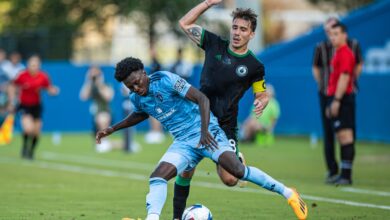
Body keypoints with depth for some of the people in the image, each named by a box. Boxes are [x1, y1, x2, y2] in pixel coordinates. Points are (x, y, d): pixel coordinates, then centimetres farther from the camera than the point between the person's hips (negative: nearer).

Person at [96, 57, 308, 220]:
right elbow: (140, 114, 32)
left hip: (206, 133, -6)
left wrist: (204, 131, -25)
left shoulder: (165, 80, -15)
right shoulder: (137, 98, 6)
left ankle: (287, 193, -12)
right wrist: (113, 128, 24)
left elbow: (202, 99, -16)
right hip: (183, 143, 7)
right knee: (157, 177, -16)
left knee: (237, 169, -22)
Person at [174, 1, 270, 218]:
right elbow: (185, 23, 8)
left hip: (225, 126, -1)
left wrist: (262, 103, -14)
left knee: (229, 180, -9)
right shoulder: (214, 44, 1)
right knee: (185, 172, -6)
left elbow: (262, 95, 10)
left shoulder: (255, 66, -1)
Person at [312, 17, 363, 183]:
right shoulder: (321, 47, 0)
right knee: (328, 132, 0)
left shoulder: (352, 45, -1)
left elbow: (359, 65, 12)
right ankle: (332, 170, 6)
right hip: (327, 95, 0)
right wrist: (323, 86, 5)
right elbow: (316, 68, 13)